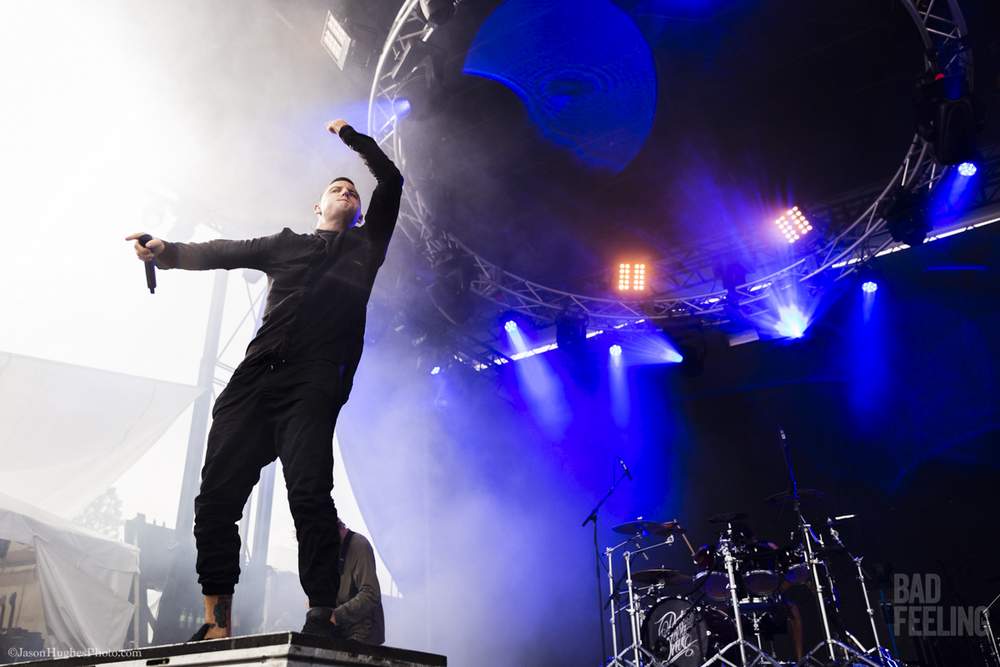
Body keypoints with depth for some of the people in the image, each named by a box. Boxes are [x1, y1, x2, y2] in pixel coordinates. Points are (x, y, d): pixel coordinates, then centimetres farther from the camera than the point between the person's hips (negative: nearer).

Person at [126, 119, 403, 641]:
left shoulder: (366, 243, 25)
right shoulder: (285, 244, 29)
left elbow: (391, 180, 21)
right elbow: (224, 253, 18)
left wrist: (351, 136, 28)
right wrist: (168, 252, 2)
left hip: (314, 383, -3)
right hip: (254, 377, 3)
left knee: (309, 492, -20)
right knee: (216, 495, -5)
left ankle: (321, 617, -17)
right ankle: (217, 622, 2)